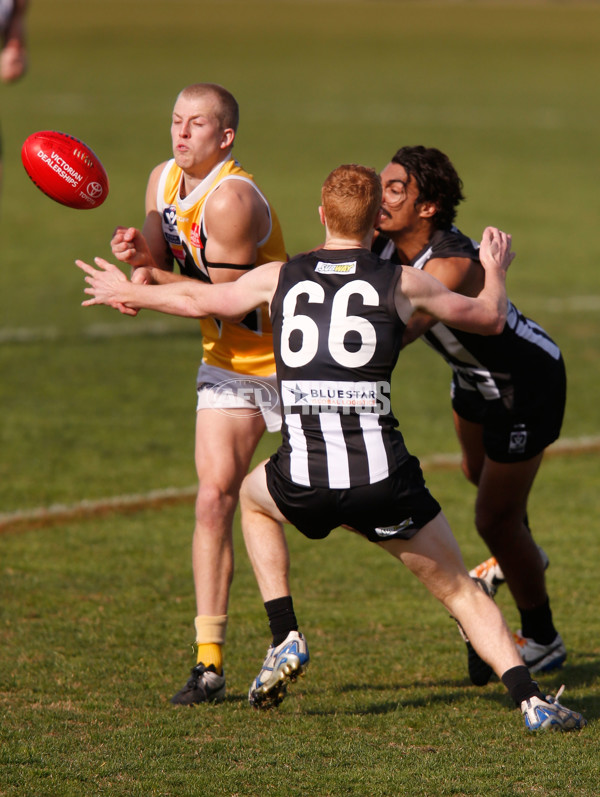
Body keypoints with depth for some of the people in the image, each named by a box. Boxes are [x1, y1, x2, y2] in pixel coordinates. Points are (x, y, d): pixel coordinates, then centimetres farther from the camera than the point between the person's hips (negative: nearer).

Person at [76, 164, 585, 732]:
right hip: (382, 475, -1)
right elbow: (489, 318, 22)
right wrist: (495, 269, 44)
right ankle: (531, 701, -3)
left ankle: (285, 639, 24)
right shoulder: (402, 283, 7)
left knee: (253, 497, 36)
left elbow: (198, 300, 28)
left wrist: (129, 293, 47)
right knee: (460, 592, 13)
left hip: (302, 479, 1)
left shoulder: (280, 277, 12)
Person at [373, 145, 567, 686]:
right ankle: (517, 559, 64)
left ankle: (542, 641, 20)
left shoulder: (454, 265, -41)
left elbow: (402, 330, -52)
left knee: (495, 519, -2)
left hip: (527, 386, -9)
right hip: (477, 377, 9)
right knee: (478, 473, 33)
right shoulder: (387, 240, -17)